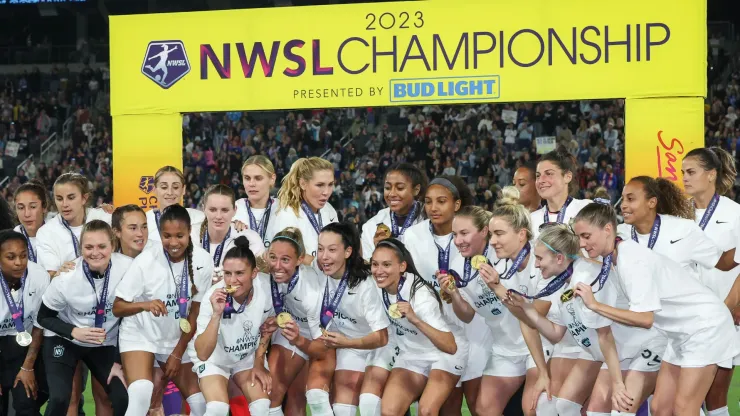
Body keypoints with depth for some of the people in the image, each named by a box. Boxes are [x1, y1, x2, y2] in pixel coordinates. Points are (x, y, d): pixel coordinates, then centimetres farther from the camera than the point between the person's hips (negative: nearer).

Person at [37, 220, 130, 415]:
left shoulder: (127, 268, -24)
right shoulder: (67, 277, -24)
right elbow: (44, 318, -8)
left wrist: (119, 362, -5)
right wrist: (74, 332, -26)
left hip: (105, 344, 2)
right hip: (64, 339, -2)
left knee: (123, 399, -12)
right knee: (59, 398, -21)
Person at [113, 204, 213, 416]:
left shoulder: (203, 261, -15)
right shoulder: (146, 261, -23)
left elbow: (195, 312, -5)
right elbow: (117, 308, -17)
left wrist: (178, 353, -5)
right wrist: (144, 305, -37)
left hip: (177, 339, 4)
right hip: (140, 334, -4)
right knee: (141, 392, -29)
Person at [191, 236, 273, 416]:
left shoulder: (264, 291, -22)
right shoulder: (214, 297, -31)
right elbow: (202, 354, -37)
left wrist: (259, 364, 1)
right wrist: (216, 314, -45)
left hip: (248, 356, 3)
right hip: (213, 358, -3)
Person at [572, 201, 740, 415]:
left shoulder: (633, 260, -25)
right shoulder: (618, 256, 1)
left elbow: (645, 318, -30)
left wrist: (595, 305, -27)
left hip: (706, 326, -9)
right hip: (682, 332, 9)